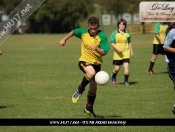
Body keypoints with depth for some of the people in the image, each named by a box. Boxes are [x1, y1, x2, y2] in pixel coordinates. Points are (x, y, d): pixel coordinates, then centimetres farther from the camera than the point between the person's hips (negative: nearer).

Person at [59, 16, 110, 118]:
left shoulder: (102, 36, -14)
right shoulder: (83, 33, -8)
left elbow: (104, 52, -19)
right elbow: (73, 32, 14)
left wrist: (96, 48, -36)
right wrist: (64, 39, 18)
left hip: (96, 63, 1)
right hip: (84, 61, -1)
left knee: (93, 87, 9)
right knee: (91, 73, -36)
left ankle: (89, 109, 32)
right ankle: (80, 90, -10)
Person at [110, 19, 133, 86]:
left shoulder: (127, 32, 7)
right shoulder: (114, 33, -3)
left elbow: (129, 42, 18)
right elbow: (112, 43, -6)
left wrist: (131, 51, 18)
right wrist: (117, 49, -19)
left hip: (126, 53, 2)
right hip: (118, 53, -2)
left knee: (126, 66, -13)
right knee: (117, 68, 4)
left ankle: (126, 81, -4)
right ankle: (113, 77, 35)